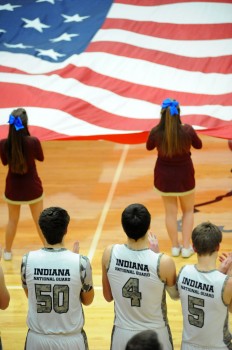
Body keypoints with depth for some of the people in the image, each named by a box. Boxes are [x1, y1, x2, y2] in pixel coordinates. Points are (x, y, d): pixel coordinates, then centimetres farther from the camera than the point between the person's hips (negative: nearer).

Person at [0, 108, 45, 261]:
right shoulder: (33, 141, -24)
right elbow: (40, 158, -3)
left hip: (13, 188, 1)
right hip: (32, 187, -1)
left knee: (12, 220, 23)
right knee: (39, 220, 19)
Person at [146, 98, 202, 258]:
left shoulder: (156, 132, -21)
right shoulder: (187, 130, -23)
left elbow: (149, 147, 1)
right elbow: (198, 145, -2)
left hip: (164, 177, 1)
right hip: (184, 176, -1)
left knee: (171, 212, 19)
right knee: (188, 211, 21)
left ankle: (175, 246, 28)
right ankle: (186, 247, 19)